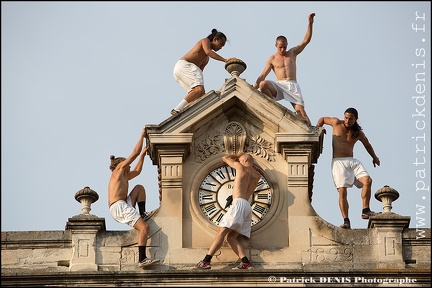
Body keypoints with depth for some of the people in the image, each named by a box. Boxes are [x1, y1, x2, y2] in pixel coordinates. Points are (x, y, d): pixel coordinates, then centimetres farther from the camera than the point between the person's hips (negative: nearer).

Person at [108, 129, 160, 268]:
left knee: (139, 188, 23)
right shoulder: (119, 169, 7)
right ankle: (142, 259, -31)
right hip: (119, 207, -9)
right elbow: (135, 153, 5)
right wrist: (142, 136, 15)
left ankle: (143, 214, 9)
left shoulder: (123, 177, 29)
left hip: (122, 207, 9)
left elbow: (137, 171, 43)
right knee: (144, 227, -21)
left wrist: (143, 154, 43)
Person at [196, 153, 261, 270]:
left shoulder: (241, 167, 8)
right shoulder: (257, 176, 24)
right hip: (248, 207, 7)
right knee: (231, 237, 3)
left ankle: (206, 261, -25)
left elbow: (225, 158, 22)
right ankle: (246, 263, -13)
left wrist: (237, 156, 37)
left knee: (221, 232, -14)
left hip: (239, 203, -7)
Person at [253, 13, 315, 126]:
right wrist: (253, 88, -7)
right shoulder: (272, 59, 12)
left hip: (293, 86, 1)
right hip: (279, 85, -1)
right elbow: (262, 76, 8)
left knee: (300, 110, -17)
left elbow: (306, 41, 12)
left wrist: (310, 24, 2)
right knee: (263, 84, -32)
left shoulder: (292, 53, 17)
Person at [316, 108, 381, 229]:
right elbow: (322, 119, 20)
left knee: (367, 180, -19)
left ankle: (365, 211, -13)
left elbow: (367, 145, 29)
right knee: (342, 191, -14)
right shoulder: (337, 123, 4)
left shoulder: (358, 133, 10)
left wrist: (374, 157, 40)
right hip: (338, 161, -3)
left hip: (352, 161, 3)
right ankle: (346, 221, -17)